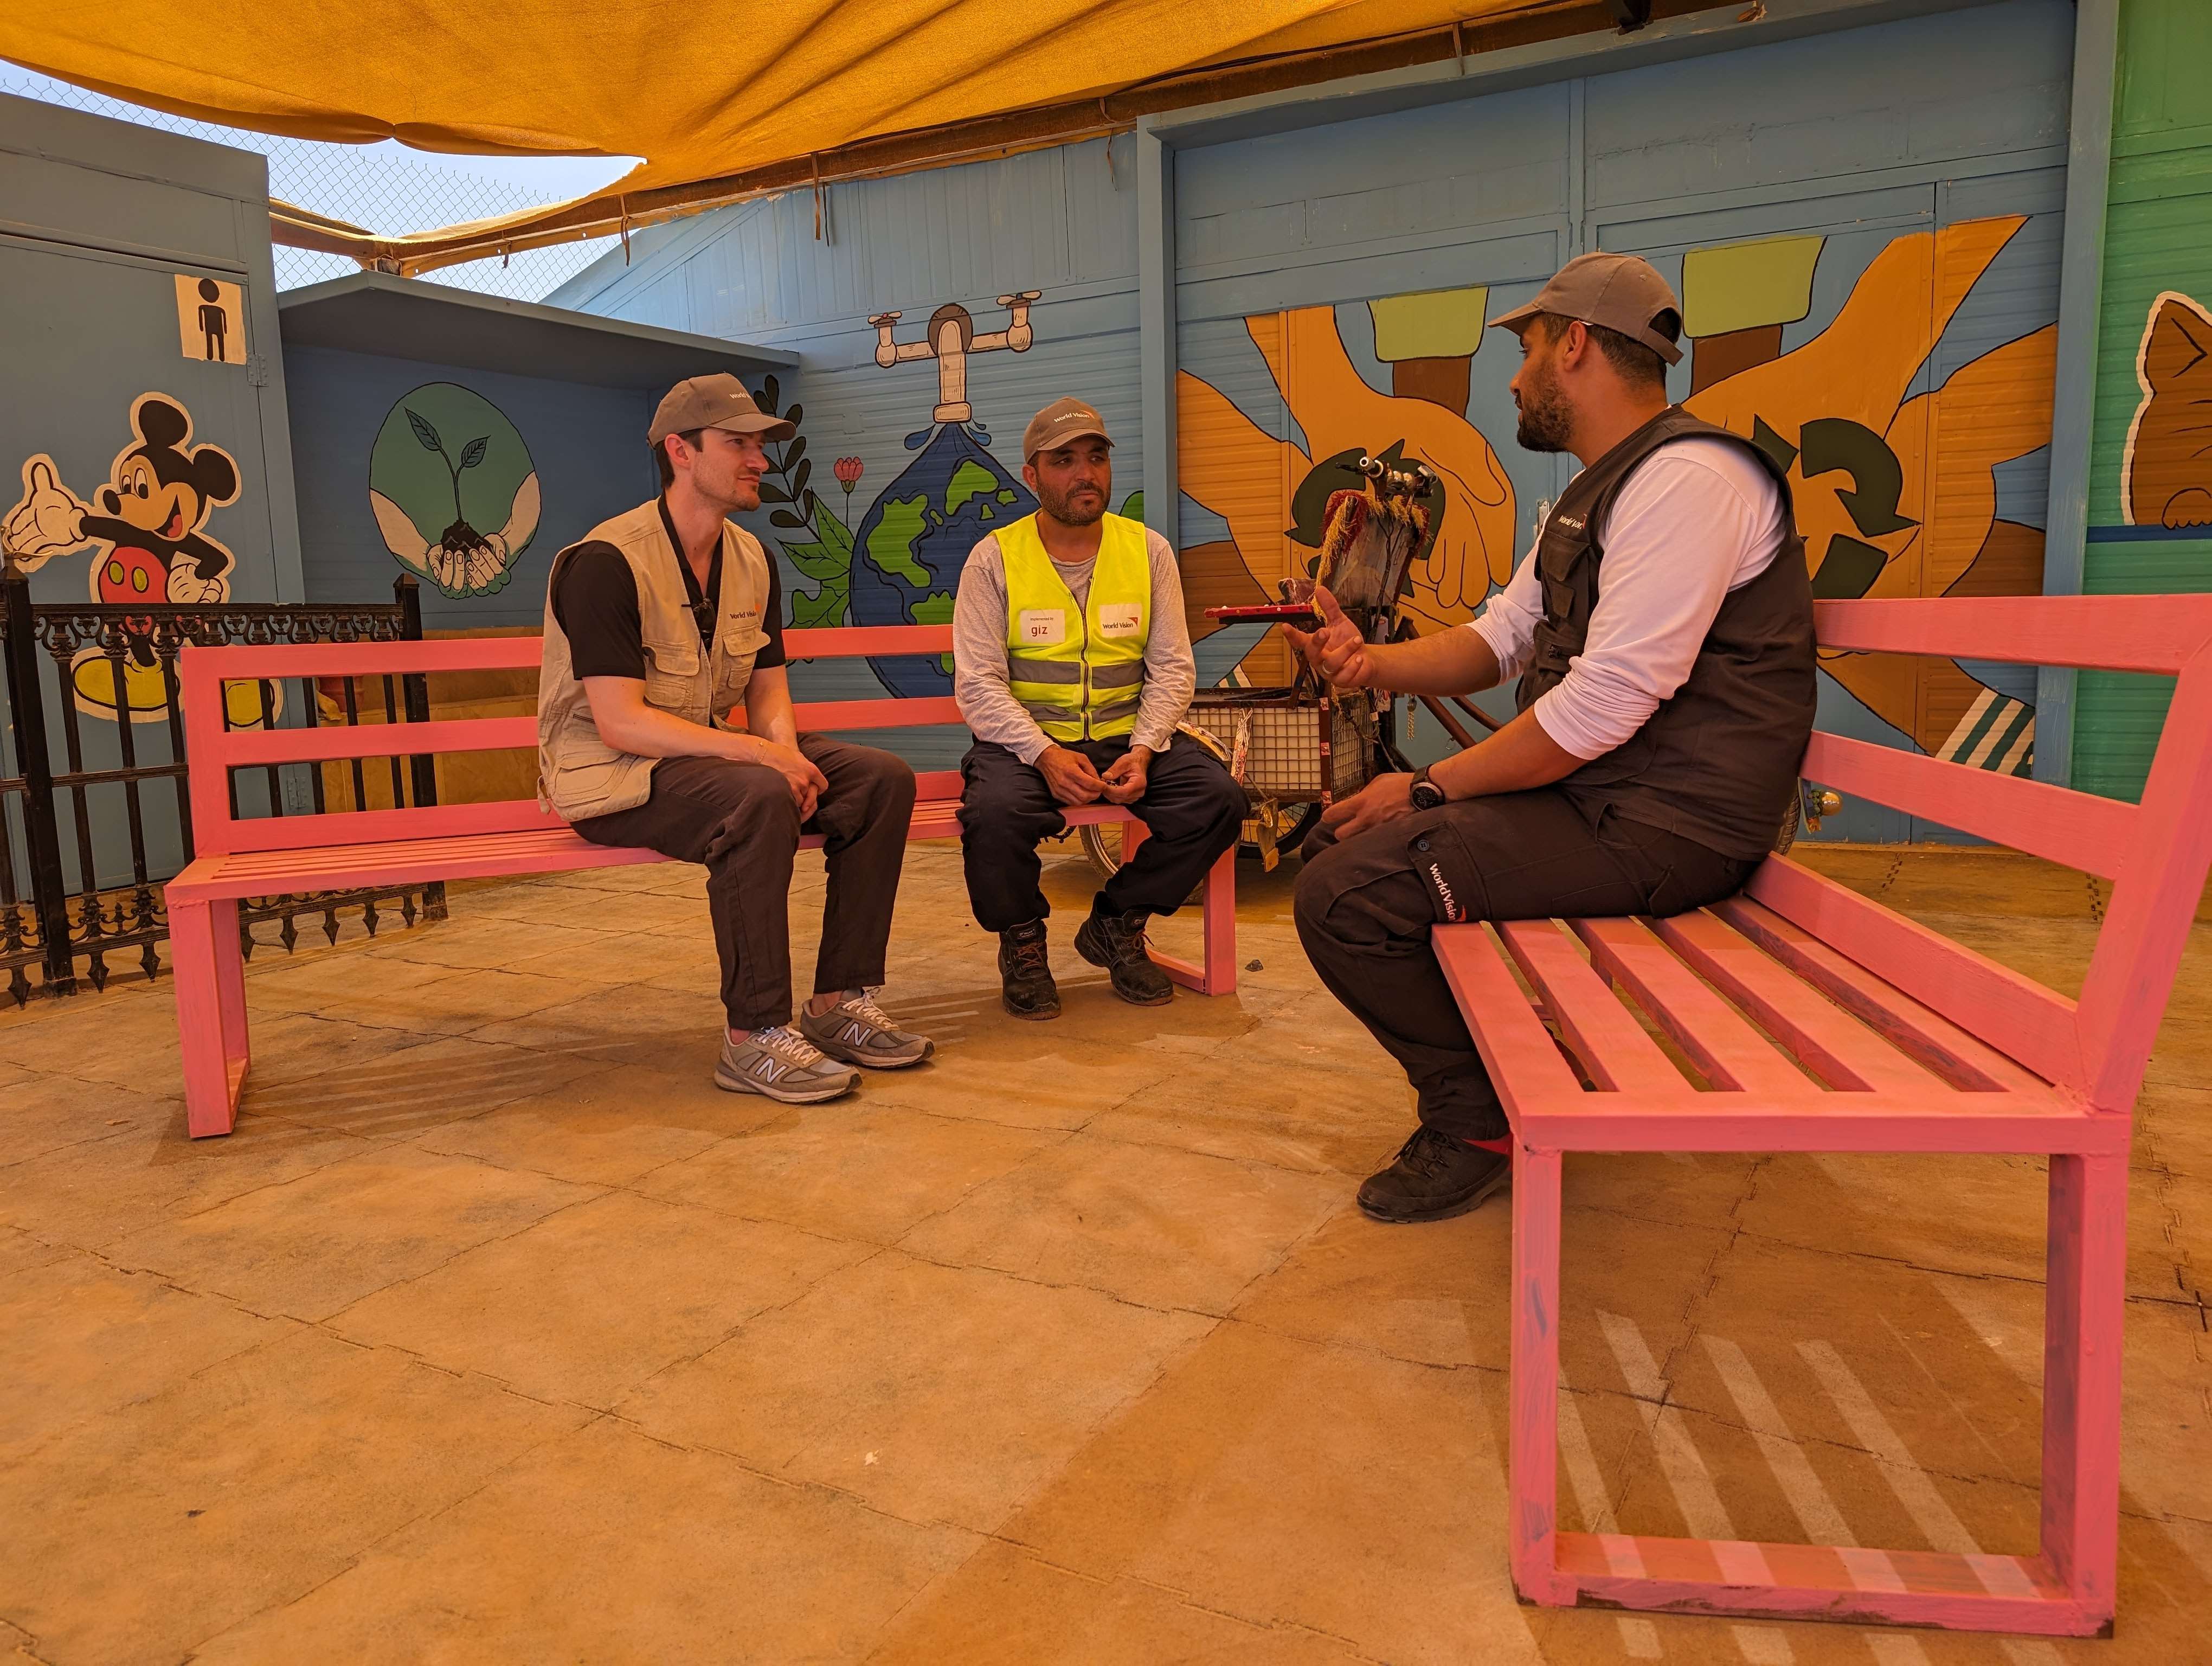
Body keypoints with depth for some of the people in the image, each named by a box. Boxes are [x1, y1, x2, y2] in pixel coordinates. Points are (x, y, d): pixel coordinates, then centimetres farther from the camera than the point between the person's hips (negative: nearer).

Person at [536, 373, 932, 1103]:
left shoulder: (752, 560, 8)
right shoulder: (606, 562, -17)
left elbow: (768, 689, 10)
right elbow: (620, 724, -23)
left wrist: (788, 753, -14)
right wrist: (759, 752, -29)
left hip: (716, 754, 8)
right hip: (610, 774, -8)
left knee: (883, 779, -10)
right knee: (758, 797, -37)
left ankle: (840, 1002, -6)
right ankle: (755, 1037, -28)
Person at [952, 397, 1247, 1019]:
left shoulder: (1148, 550, 6)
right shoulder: (995, 558, -2)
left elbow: (1172, 668, 4)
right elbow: (978, 682, -7)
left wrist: (1143, 751, -14)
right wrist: (1046, 755, -23)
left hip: (1126, 735, 3)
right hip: (1025, 738, -3)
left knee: (1218, 798, -21)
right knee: (995, 813, -34)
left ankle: (1116, 925, 5)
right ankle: (1022, 941, 0)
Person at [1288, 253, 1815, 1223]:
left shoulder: (1685, 478, -17)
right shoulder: (1596, 493, 19)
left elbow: (1604, 706, -25)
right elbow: (1499, 639, 15)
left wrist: (1432, 788, -17)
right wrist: (1373, 662, -4)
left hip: (1659, 827, -11)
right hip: (1589, 792, 11)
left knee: (1345, 897, -21)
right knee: (1341, 843, 11)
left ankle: (1480, 1125, -1)